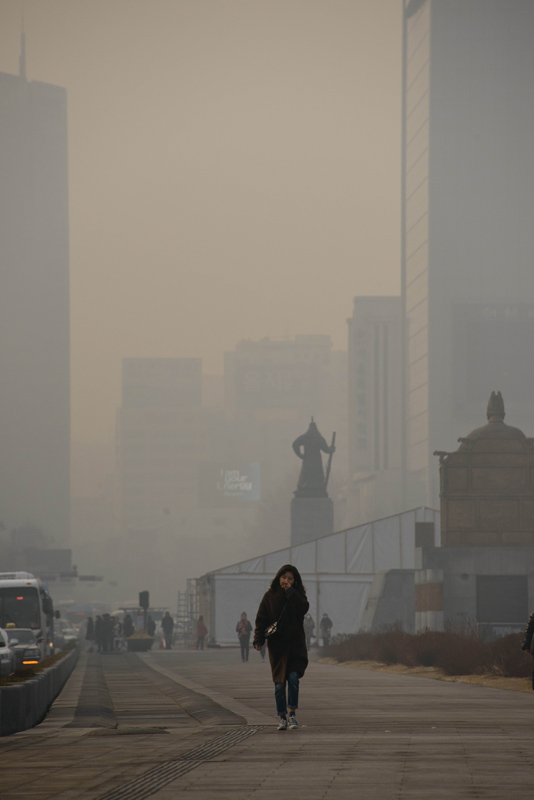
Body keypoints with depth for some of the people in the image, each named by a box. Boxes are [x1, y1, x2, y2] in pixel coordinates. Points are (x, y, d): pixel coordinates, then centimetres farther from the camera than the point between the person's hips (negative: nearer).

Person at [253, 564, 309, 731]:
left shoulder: (297, 595, 6)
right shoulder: (270, 596, 4)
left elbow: (303, 609, -15)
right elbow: (261, 620, 1)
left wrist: (290, 591, -14)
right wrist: (259, 640, -11)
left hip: (295, 643, 0)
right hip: (277, 645, 0)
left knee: (293, 677, -15)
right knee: (279, 683, 1)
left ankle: (292, 713, -4)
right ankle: (282, 717, 12)